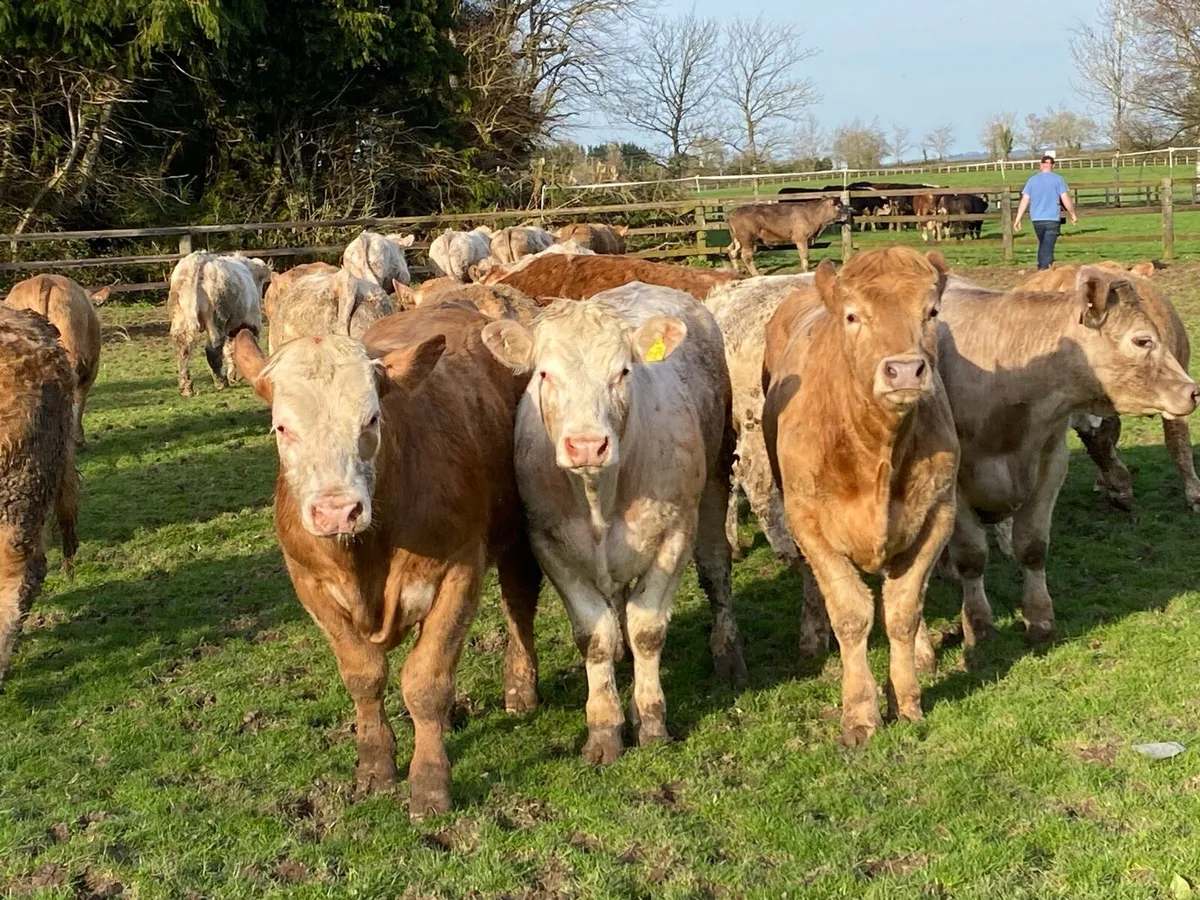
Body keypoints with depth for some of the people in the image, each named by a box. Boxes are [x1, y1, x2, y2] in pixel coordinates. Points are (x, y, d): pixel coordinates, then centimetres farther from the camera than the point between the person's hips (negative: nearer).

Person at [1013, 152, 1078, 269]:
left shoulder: (1032, 179, 4)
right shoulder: (1058, 179, -2)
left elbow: (1024, 200, 1)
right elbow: (1065, 199, -4)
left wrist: (1018, 219, 3)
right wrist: (1073, 215, 8)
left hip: (1036, 219, 3)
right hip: (1052, 219, -3)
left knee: (1042, 245, 20)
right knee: (1048, 247, -3)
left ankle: (1041, 267, 17)